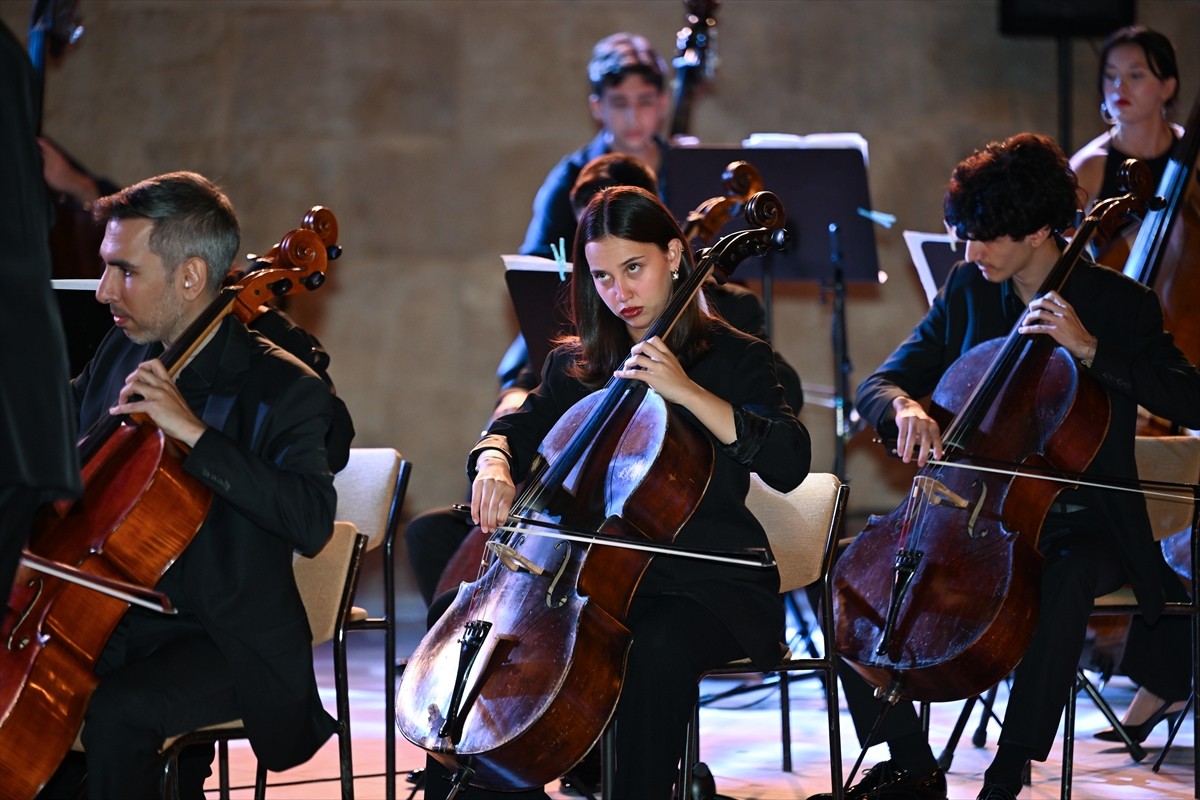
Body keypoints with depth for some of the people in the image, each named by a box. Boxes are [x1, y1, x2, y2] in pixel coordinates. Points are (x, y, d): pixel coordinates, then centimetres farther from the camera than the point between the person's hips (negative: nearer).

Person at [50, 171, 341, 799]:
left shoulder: (281, 389, -12)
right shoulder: (121, 354, 8)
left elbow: (311, 523, -28)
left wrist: (194, 432, -32)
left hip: (224, 646, -6)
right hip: (116, 623, 6)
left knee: (114, 711, -31)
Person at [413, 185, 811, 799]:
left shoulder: (733, 357, 1)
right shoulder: (576, 365, 15)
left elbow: (789, 465, -13)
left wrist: (687, 391, -22)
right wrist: (494, 460, -17)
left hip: (708, 582, -5)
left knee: (656, 649, -39)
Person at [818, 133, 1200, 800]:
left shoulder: (1120, 304, -5)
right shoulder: (969, 291, 6)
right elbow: (877, 385, 5)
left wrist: (1090, 350, -26)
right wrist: (904, 406, -20)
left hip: (1078, 526, -4)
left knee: (1067, 581, -38)